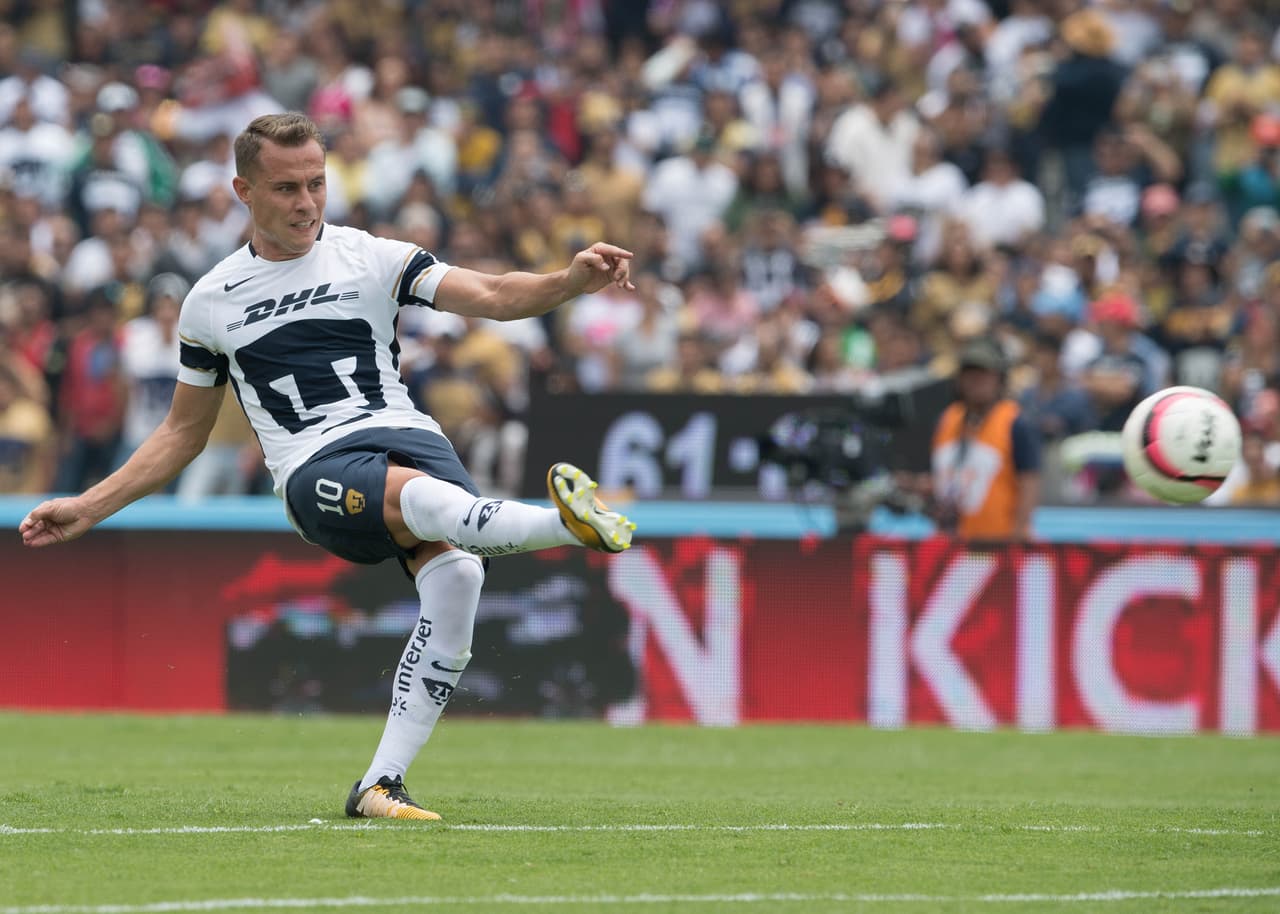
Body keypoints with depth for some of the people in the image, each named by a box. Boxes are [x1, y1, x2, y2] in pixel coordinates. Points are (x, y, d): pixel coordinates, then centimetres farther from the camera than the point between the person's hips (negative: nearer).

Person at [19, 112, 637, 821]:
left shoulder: (370, 259, 12)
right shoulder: (210, 303, 16)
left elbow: (492, 297, 2)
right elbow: (184, 433, 28)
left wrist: (573, 280, -18)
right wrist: (88, 508, 23)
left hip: (406, 435, 1)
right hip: (314, 470, -1)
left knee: (456, 574, -30)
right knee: (417, 493, -37)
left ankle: (379, 786, -28)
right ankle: (568, 523, -64)